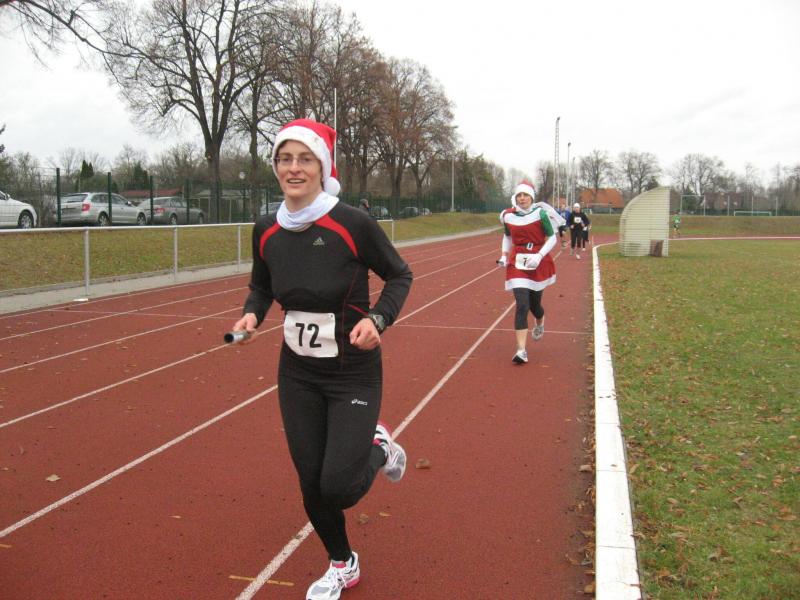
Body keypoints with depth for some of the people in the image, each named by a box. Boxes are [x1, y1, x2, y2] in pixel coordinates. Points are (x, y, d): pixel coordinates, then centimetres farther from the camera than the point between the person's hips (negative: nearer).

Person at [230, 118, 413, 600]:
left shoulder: (354, 224, -18)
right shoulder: (266, 231, -4)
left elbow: (400, 275, -4)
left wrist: (378, 320, -20)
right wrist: (252, 314, -6)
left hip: (354, 374, -4)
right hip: (297, 373, 5)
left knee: (337, 487, -10)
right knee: (311, 483, 11)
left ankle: (378, 447, 26)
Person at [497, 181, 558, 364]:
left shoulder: (540, 214, -10)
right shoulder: (508, 216, -1)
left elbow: (552, 238, -6)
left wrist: (539, 256, -20)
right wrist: (504, 256, 3)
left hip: (539, 264, -1)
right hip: (517, 264, 1)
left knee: (534, 303, 13)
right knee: (522, 305, -12)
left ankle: (539, 322, 52)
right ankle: (521, 350, -13)